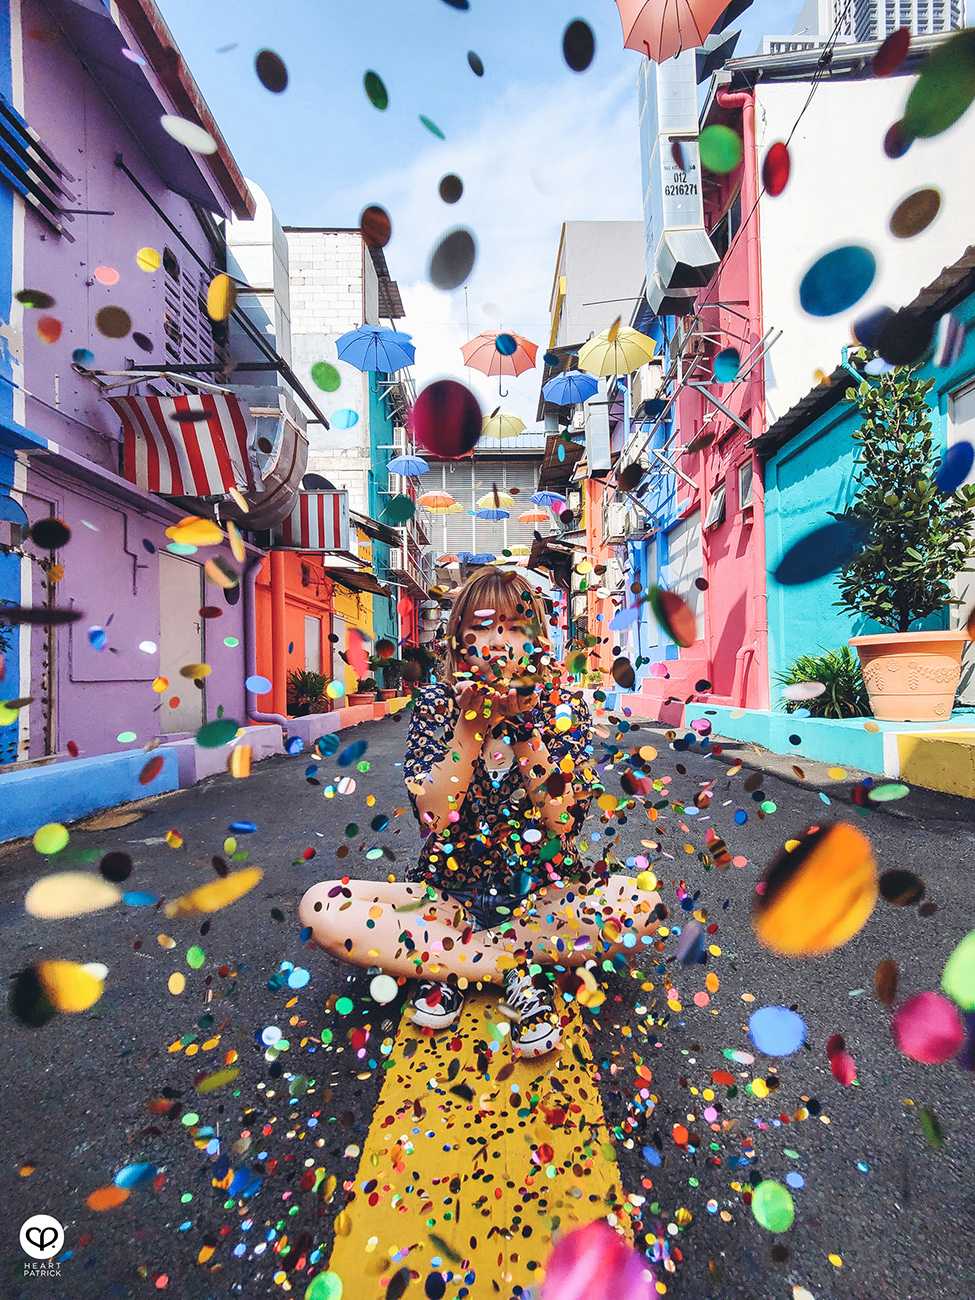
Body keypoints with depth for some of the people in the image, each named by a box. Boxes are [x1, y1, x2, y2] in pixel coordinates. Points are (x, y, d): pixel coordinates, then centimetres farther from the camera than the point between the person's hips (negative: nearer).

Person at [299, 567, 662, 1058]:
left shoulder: (564, 707, -4)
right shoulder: (436, 703, -4)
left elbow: (563, 821, -14)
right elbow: (434, 819, -14)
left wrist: (524, 724, -22)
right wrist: (472, 723, -23)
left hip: (545, 896, 0)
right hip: (448, 894, 1)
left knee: (641, 906, -29)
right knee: (320, 907, -23)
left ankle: (445, 965, -16)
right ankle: (522, 973, -16)